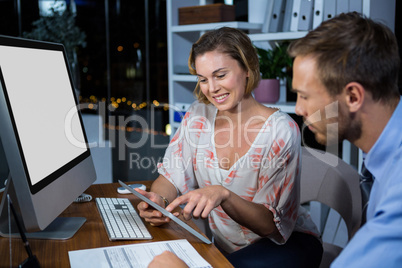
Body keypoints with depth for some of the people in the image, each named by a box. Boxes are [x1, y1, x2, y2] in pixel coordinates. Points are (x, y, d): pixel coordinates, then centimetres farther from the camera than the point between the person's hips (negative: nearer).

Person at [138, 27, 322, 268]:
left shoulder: (280, 130, -20)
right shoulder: (198, 117, -4)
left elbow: (272, 225, -21)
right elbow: (172, 176, -2)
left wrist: (224, 196, -39)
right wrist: (159, 201, -25)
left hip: (288, 242, -5)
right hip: (223, 246, 5)